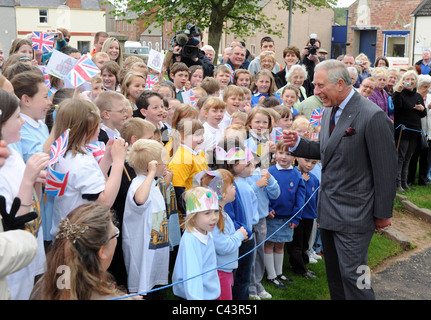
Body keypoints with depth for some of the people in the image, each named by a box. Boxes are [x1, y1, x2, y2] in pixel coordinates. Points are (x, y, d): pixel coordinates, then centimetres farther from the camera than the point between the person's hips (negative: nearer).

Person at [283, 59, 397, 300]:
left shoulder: (373, 117, -19)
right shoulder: (330, 111, 8)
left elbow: (386, 170, -15)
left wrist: (383, 214, -10)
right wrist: (297, 143, 0)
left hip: (354, 214, -8)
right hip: (328, 210, 8)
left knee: (352, 274, -3)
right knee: (334, 273, 19)